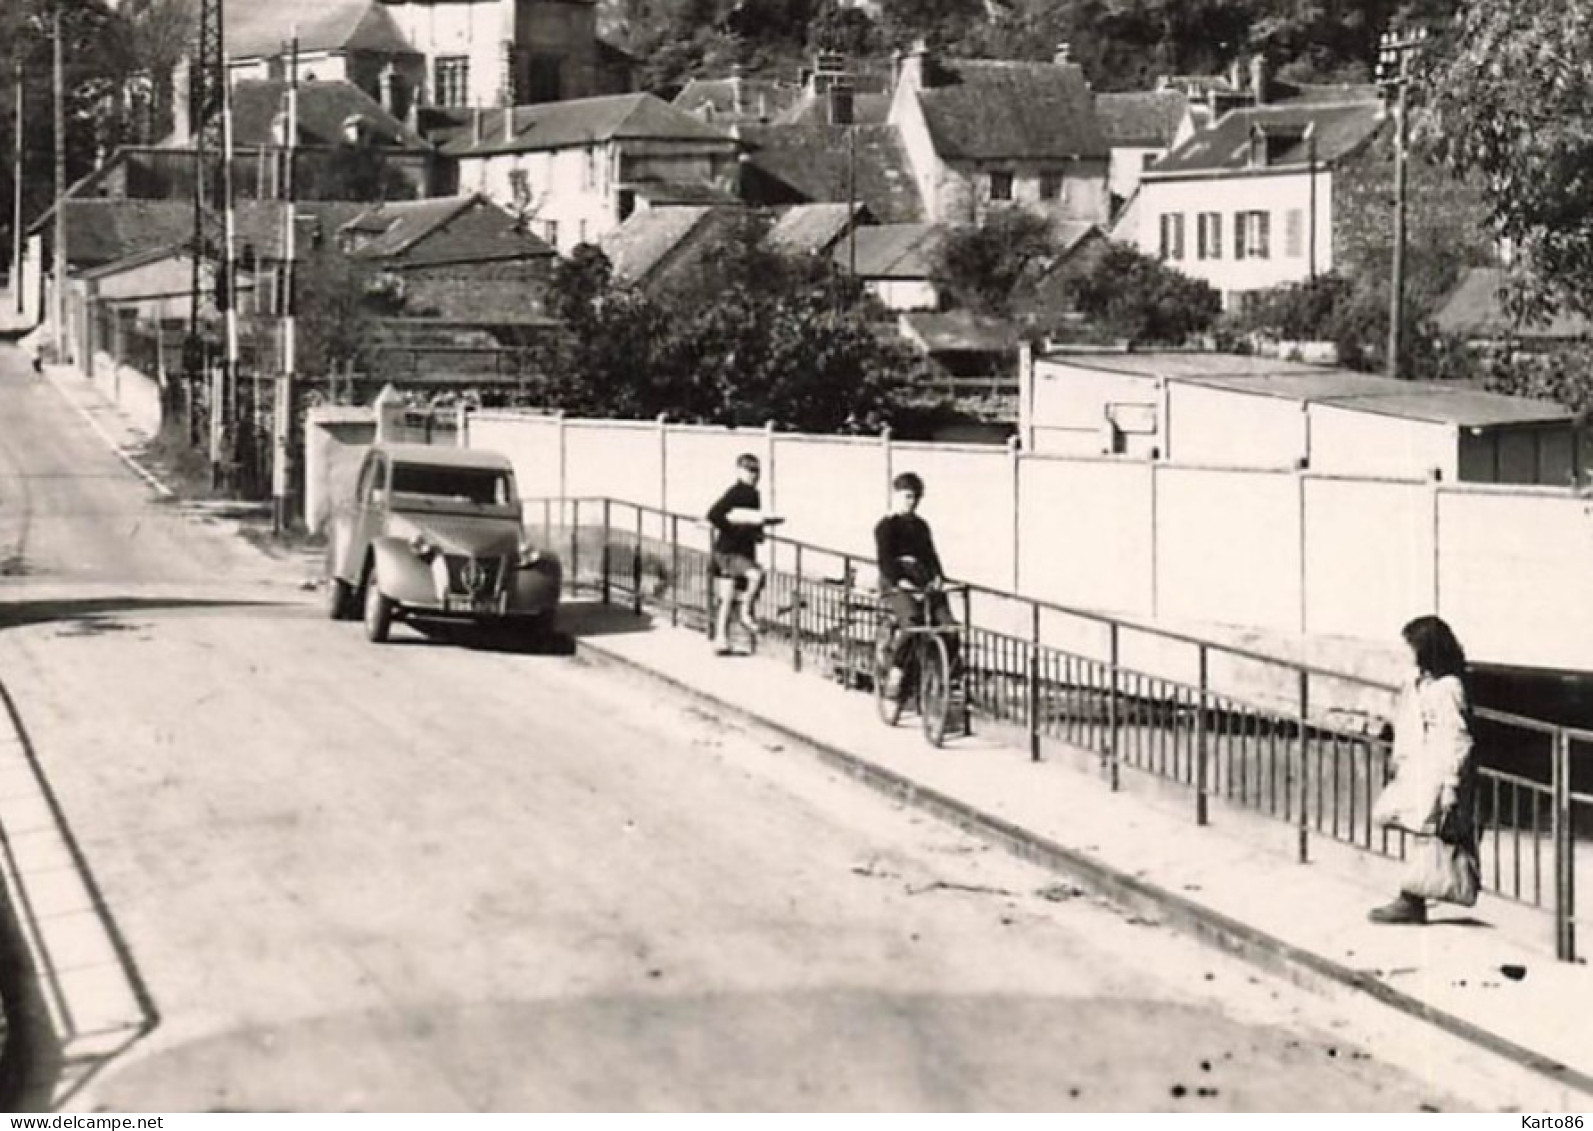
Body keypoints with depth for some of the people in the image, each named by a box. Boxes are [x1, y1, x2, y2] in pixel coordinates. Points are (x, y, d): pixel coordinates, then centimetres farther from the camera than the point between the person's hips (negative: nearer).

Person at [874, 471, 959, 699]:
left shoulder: (920, 526, 22)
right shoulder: (886, 526, 2)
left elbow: (930, 554, 16)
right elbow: (885, 559, -10)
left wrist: (938, 577, -5)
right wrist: (899, 580, -25)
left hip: (925, 585, 6)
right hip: (896, 586, -6)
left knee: (948, 625, -17)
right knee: (911, 620, -34)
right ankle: (894, 675, -27)